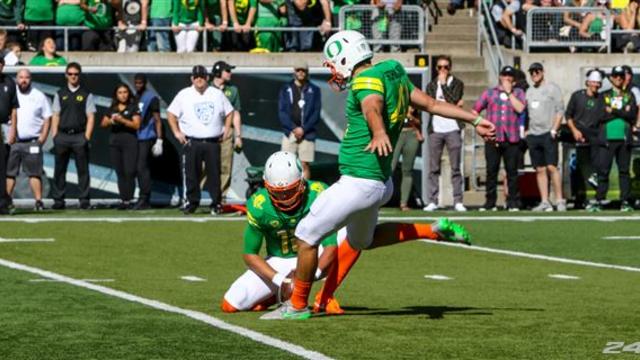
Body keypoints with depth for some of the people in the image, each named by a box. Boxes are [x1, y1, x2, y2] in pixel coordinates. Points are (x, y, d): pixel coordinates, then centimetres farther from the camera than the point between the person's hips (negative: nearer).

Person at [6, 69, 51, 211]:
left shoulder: (39, 96, 7)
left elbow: (47, 118, 8)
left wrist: (42, 138, -2)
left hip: (32, 142, -1)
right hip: (13, 142, 1)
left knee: (34, 173, -4)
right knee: (9, 173, 0)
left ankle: (39, 201, -4)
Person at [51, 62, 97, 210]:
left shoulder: (86, 94, 7)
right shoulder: (60, 94, 14)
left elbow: (91, 117, 3)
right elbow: (55, 116, 11)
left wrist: (87, 137, -7)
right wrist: (55, 136, 1)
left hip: (80, 136, -2)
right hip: (62, 136, 2)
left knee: (83, 169, -3)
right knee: (59, 169, 2)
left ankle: (84, 199, -1)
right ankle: (58, 200, 5)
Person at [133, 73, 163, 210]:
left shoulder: (151, 97, -5)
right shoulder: (134, 97, 16)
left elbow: (157, 120, -7)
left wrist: (159, 139, -13)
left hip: (146, 138, -7)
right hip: (135, 137, 7)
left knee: (142, 167, -12)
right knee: (138, 169, 8)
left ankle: (144, 199, -10)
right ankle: (144, 199, 14)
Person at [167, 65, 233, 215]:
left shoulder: (217, 94, 9)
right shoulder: (184, 95, 4)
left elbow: (229, 112, 19)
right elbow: (171, 113, 7)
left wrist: (226, 128, 7)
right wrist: (177, 132, -1)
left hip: (213, 142, 1)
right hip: (191, 142, -1)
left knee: (214, 174, 1)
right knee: (191, 174, -2)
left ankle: (216, 204, 7)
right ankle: (191, 202, 8)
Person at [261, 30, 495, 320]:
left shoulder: (368, 80, -16)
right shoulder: (394, 74, 11)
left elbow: (373, 107, -39)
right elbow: (432, 104, 16)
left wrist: (379, 134, -60)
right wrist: (474, 120, 25)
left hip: (359, 183, -10)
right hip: (381, 183, 10)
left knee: (306, 236, 2)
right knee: (362, 241, 31)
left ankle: (298, 305, 12)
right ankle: (435, 231, 23)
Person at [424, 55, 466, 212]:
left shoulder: (457, 84, 6)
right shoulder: (431, 85, 15)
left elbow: (453, 100, -11)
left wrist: (443, 83, -4)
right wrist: (453, 105, -5)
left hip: (452, 129, -2)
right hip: (435, 130, 3)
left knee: (456, 168, -3)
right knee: (433, 168, 0)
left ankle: (458, 201, -2)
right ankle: (432, 201, 2)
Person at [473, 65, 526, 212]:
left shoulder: (518, 93, 12)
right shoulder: (489, 93, 15)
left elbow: (520, 108, -8)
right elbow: (475, 111, 13)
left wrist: (509, 92, -3)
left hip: (511, 139, -1)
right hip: (492, 139, 1)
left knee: (512, 171, -2)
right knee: (491, 171, -1)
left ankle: (513, 203, 1)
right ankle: (490, 202, 3)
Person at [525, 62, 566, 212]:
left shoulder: (552, 88, 0)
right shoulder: (529, 91, 18)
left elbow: (560, 110, -5)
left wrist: (554, 130, -13)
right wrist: (526, 130, 10)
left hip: (548, 134, -6)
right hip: (533, 135, 6)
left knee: (551, 167, -13)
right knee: (540, 170, 4)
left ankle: (560, 200, -10)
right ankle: (544, 202, 5)